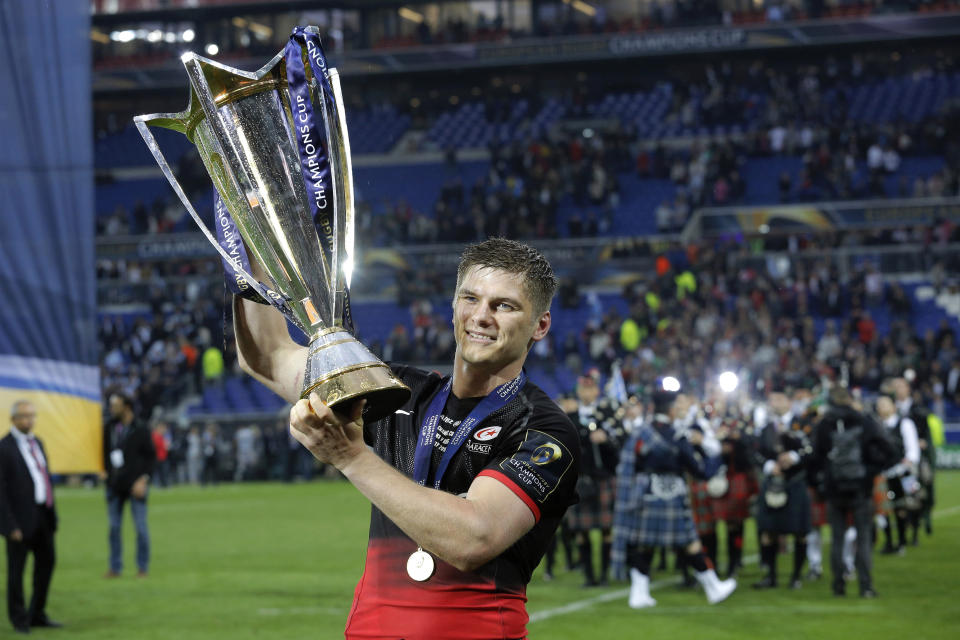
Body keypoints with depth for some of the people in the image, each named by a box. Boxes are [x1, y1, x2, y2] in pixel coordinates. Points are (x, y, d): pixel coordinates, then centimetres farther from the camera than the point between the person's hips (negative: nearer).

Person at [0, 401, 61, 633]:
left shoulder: (37, 443, 12)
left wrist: (52, 512, 11)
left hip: (43, 515, 8)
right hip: (21, 518, -8)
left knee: (47, 561, 13)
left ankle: (37, 614, 27)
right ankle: (19, 620, 16)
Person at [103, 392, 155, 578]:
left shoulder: (140, 430, -4)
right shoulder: (109, 427, 6)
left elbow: (151, 457, -3)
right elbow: (105, 452, 14)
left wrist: (143, 480, -11)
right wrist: (106, 471, 0)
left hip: (135, 484, -4)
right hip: (114, 484, 4)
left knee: (140, 527, 1)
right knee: (114, 527, 5)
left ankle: (143, 567, 9)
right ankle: (115, 567, 12)